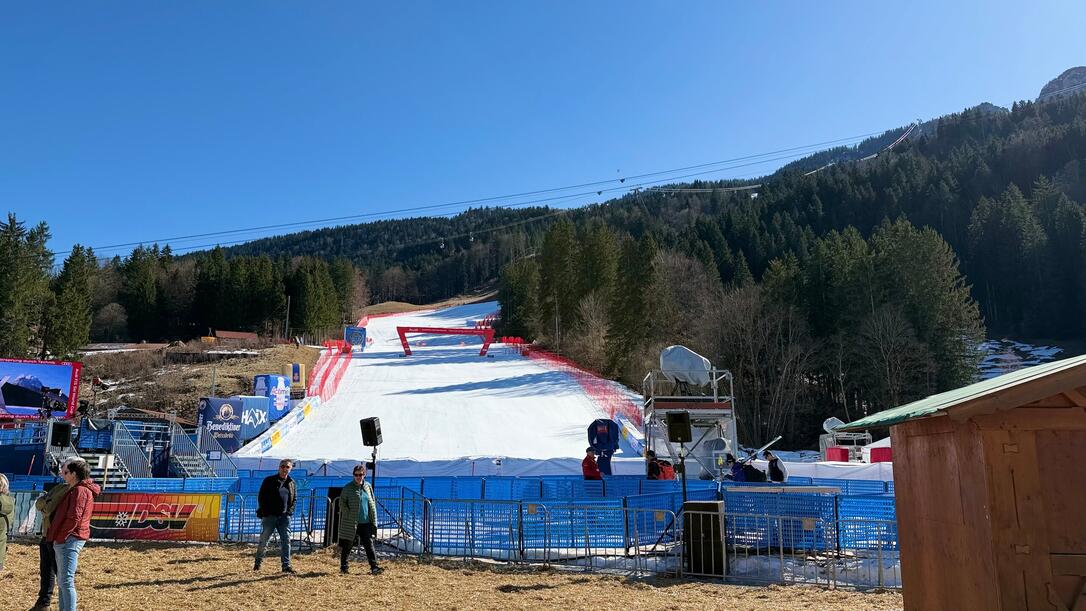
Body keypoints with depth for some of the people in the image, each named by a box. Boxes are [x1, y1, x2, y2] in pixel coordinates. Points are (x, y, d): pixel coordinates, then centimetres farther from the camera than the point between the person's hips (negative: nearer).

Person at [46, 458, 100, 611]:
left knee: (66, 581, -11)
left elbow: (73, 518, -21)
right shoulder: (75, 489, 19)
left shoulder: (80, 490, -15)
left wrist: (59, 538, -16)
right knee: (61, 581, 16)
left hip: (69, 540, -11)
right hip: (65, 540, 11)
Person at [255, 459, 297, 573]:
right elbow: (261, 497, 0)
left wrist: (289, 511, 3)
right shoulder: (269, 480, 0)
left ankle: (286, 565, 2)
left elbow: (294, 499, 17)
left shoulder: (292, 483, 11)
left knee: (286, 541, -1)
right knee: (264, 540, 4)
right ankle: (258, 563, 20)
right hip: (269, 516, -3)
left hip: (284, 517, 3)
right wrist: (265, 512, -7)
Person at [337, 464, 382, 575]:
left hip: (366, 523, 3)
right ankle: (343, 566, 21)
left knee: (369, 545, 0)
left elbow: (372, 504, 14)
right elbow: (342, 503, -2)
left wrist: (374, 521, 9)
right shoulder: (348, 488, -3)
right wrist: (349, 514, -12)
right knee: (347, 545, 7)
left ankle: (374, 567, -1)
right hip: (351, 523, -3)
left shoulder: (368, 486, 9)